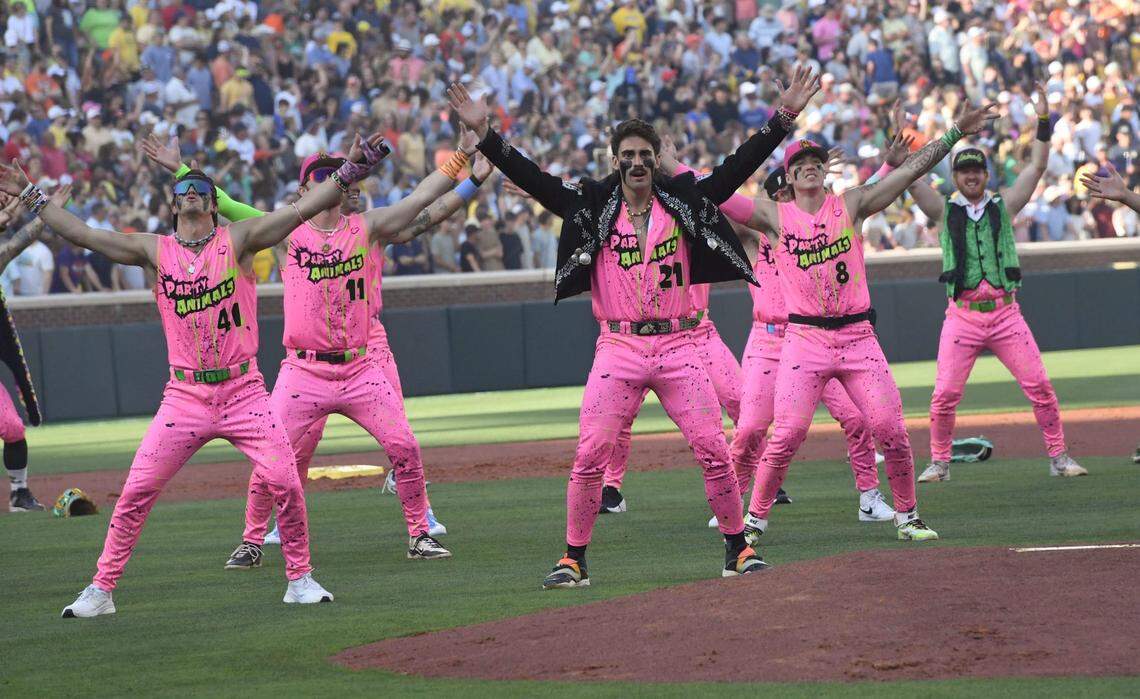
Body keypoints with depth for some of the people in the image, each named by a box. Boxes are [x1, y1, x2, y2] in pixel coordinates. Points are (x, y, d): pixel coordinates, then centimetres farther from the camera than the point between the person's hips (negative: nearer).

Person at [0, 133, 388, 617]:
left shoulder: (237, 241, 1)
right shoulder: (156, 250, 6)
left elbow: (301, 210, -9)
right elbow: (83, 234, 7)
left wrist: (351, 171, -20)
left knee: (285, 482, -11)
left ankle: (300, 579, 7)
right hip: (184, 397, 1)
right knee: (136, 491, -3)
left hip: (243, 392, -1)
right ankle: (101, 590, 5)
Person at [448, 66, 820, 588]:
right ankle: (573, 560, 4)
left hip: (677, 347, 0)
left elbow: (739, 167, 0)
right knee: (590, 455, -6)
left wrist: (785, 118, -8)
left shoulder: (684, 199, 6)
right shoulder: (592, 204, 4)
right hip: (619, 349, 0)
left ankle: (737, 549, 9)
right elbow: (534, 179, -3)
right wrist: (486, 135, -14)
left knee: (713, 450, -4)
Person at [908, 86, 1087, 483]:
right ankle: (939, 463, 8)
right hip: (962, 314, -1)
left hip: (1006, 313, 1)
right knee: (945, 394, -7)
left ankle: (1058, 457, 6)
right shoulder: (945, 211, 11)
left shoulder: (1003, 206, 13)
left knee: (1039, 387, -4)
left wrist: (1043, 122, -3)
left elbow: (1037, 167, 6)